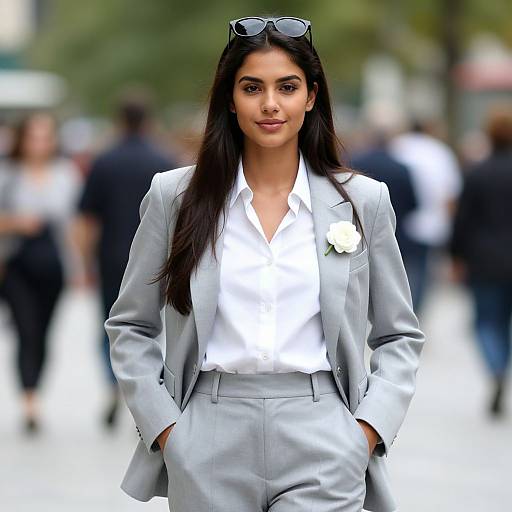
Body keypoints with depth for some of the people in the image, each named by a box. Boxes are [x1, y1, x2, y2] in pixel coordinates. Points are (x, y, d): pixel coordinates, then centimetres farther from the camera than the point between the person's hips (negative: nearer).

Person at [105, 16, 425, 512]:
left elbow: (399, 336, 10)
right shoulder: (174, 196, 3)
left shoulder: (362, 201, 4)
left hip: (320, 441, 0)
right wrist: (162, 424, -2)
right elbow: (130, 327, 9)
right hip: (211, 445, 1)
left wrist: (369, 426, -3)